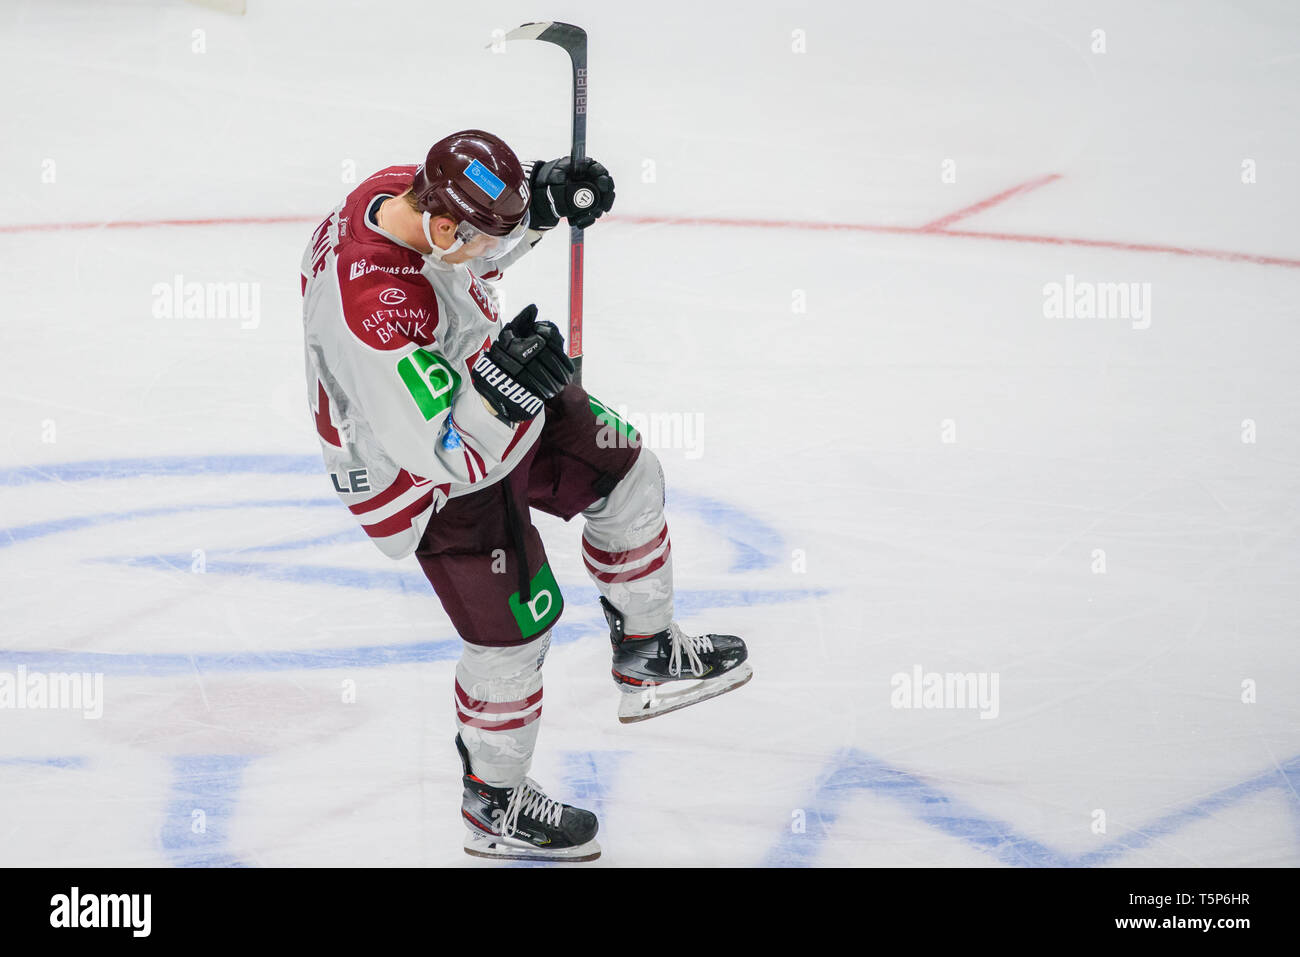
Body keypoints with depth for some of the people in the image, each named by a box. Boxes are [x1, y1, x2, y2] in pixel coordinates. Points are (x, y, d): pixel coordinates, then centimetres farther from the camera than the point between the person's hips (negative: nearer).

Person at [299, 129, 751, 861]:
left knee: (624, 472, 15)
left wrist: (540, 200, -10)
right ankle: (494, 806, 29)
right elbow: (440, 451, -35)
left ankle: (649, 661, 36)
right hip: (425, 477, -9)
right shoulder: (375, 309, -42)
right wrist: (500, 386, -50)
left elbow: (476, 247, 7)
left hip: (484, 395, 9)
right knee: (513, 629, 3)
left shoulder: (409, 192, -18)